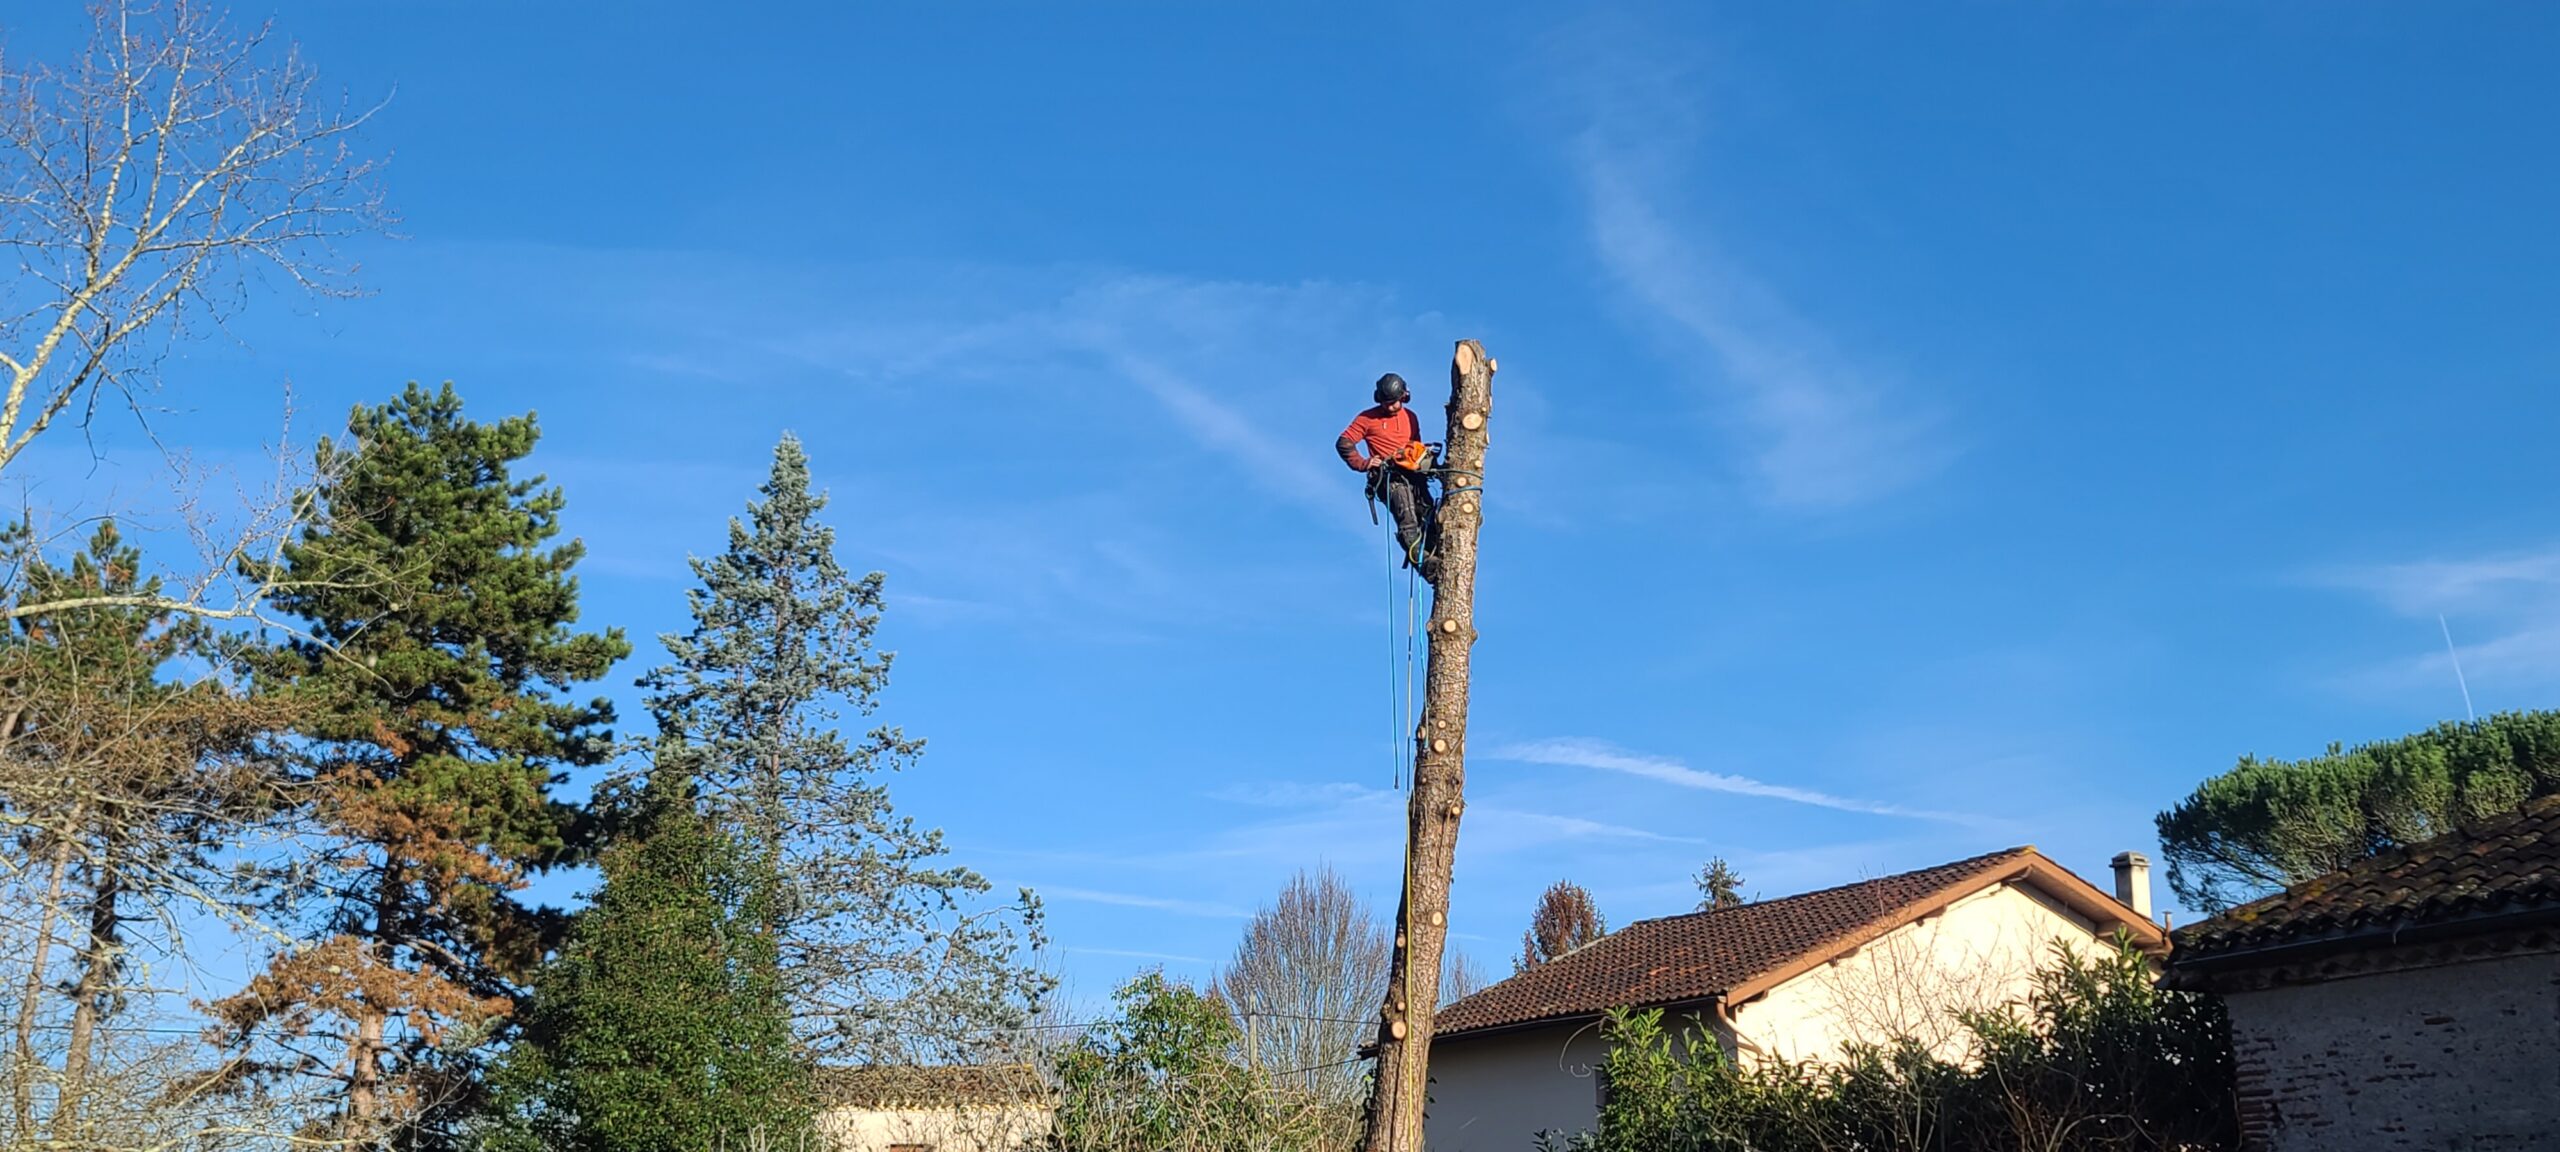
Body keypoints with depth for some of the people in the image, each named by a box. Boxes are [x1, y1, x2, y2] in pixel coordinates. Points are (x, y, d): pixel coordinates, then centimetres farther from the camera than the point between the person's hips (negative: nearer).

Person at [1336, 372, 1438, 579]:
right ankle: (1424, 564, -37)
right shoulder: (1368, 418, 6)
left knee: (1430, 517, -11)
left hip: (1413, 476, 6)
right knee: (1407, 519, -25)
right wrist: (1362, 463, -8)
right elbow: (1343, 443, 2)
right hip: (1389, 477, -6)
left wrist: (1424, 457, 8)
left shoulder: (1411, 417, 22)